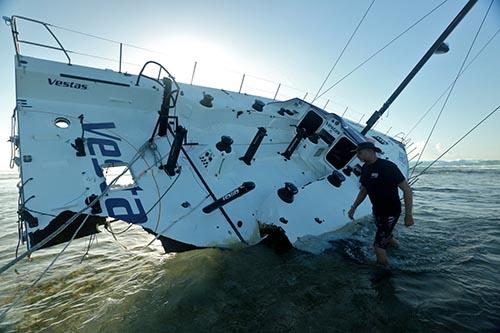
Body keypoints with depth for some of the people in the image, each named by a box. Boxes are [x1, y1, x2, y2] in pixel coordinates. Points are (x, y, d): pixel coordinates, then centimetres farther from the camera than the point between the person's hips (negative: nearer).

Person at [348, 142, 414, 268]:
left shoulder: (388, 166, -22)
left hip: (391, 212, -7)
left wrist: (408, 214, -21)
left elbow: (407, 189, -20)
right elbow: (363, 191, 14)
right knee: (386, 236, 24)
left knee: (379, 245, -3)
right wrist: (353, 207, 10)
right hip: (377, 210, 7)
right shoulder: (365, 168, 1)